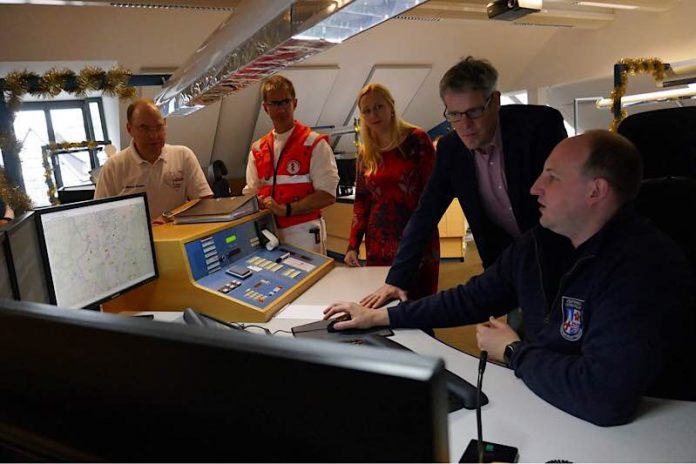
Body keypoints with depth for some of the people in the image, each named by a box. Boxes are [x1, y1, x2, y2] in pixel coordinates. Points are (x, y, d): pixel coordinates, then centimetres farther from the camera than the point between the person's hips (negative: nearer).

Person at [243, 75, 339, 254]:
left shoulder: (314, 144, -5)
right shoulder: (257, 149, 10)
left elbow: (327, 195, -12)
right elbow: (251, 192, 13)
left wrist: (285, 209, -19)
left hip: (303, 233, -4)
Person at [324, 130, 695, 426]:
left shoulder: (645, 267, -27)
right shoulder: (539, 242, -1)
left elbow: (605, 397, -36)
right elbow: (472, 299, 7)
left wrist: (514, 352, -18)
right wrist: (380, 316, 4)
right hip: (536, 403, 6)